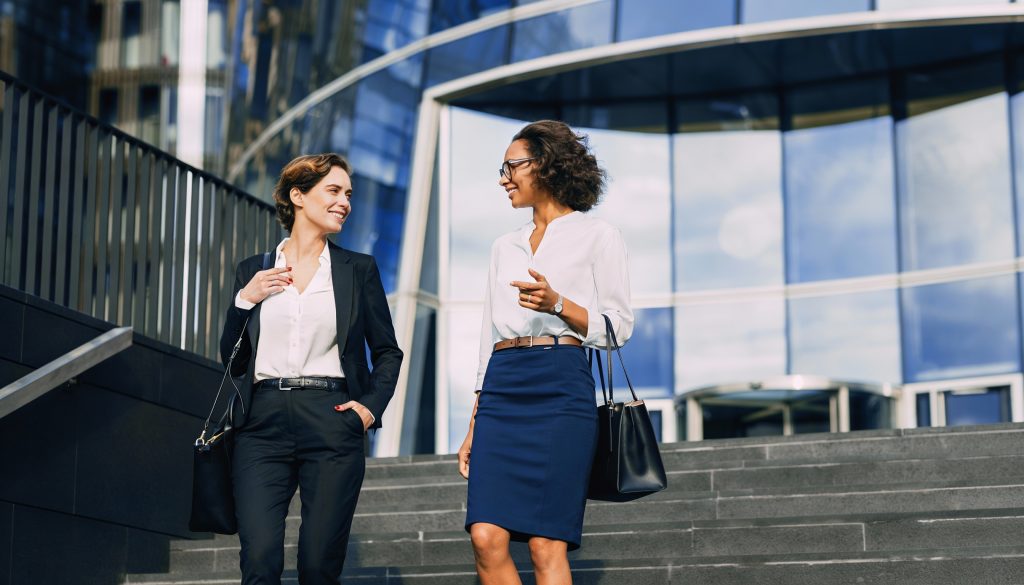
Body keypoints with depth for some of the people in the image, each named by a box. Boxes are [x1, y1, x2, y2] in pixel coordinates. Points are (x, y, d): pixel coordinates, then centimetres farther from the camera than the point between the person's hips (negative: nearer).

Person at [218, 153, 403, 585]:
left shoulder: (358, 269, 11)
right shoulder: (253, 271, 13)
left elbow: (387, 350, 15)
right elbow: (230, 359, 12)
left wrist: (372, 405, -1)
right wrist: (245, 300, -1)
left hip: (331, 422, 0)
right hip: (263, 424, 1)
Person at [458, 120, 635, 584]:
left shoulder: (596, 236, 6)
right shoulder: (505, 247, 22)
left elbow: (618, 327, 0)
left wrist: (557, 304, -17)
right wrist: (473, 425, 15)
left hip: (560, 387, -5)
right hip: (502, 389, 5)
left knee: (546, 545, -10)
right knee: (487, 538, -9)